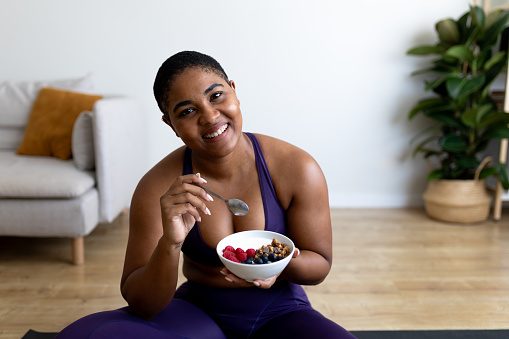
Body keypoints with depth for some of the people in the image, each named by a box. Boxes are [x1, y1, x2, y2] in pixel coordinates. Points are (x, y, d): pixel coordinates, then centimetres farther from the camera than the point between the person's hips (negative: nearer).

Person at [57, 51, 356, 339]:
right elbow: (141, 304, -14)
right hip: (198, 311, 1)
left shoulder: (297, 169, -16)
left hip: (280, 312, 0)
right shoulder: (158, 187, -16)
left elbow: (320, 264, -4)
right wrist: (170, 244, -34)